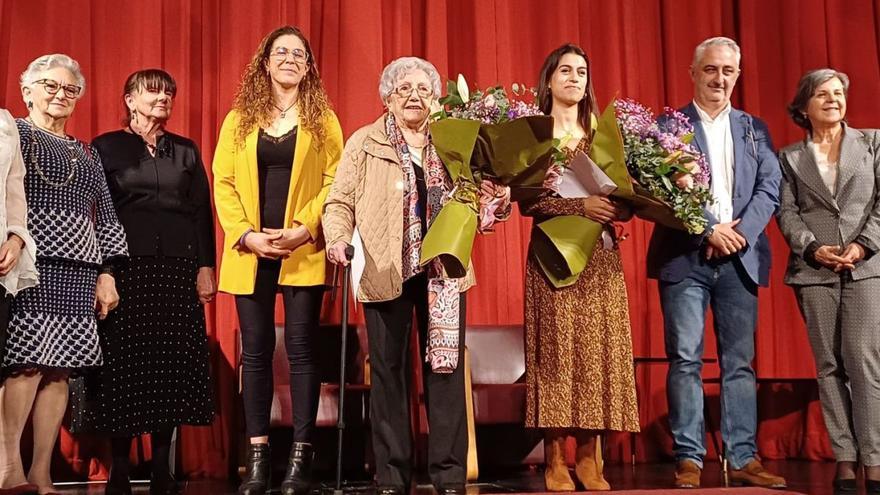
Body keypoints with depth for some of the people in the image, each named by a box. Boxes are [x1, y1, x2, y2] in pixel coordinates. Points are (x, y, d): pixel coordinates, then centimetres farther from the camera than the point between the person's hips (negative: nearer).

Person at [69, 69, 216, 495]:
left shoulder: (186, 151, 15)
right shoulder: (106, 147, 7)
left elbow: (202, 212, 10)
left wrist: (205, 266, 1)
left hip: (178, 268, 3)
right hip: (127, 266, -2)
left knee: (172, 361, 1)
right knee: (124, 361, -3)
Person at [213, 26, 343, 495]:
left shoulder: (323, 120, 7)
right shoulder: (239, 119, 10)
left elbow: (335, 182, -1)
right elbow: (223, 182, 5)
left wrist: (304, 229, -14)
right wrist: (245, 235, -9)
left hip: (303, 252, -2)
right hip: (250, 253, 2)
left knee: (301, 349, -1)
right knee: (256, 351, 4)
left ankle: (300, 456, 5)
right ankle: (257, 456, 10)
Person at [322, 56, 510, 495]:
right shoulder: (364, 142, 6)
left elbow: (473, 205, 13)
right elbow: (340, 201, 2)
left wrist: (498, 198, -9)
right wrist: (338, 238, -17)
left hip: (442, 272, 2)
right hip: (385, 273, -1)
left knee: (446, 368, 2)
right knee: (388, 371, 4)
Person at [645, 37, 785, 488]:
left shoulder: (754, 128, 15)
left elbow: (769, 188, 6)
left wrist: (739, 232, -10)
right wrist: (709, 231, -13)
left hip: (740, 258, 3)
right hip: (685, 256, -3)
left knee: (739, 362, 4)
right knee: (685, 360, -4)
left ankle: (744, 459, 9)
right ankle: (688, 459, 1)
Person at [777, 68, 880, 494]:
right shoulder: (789, 157, 13)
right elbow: (786, 212, 4)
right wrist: (813, 249, -11)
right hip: (814, 270, 1)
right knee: (829, 365, 1)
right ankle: (844, 460, 5)